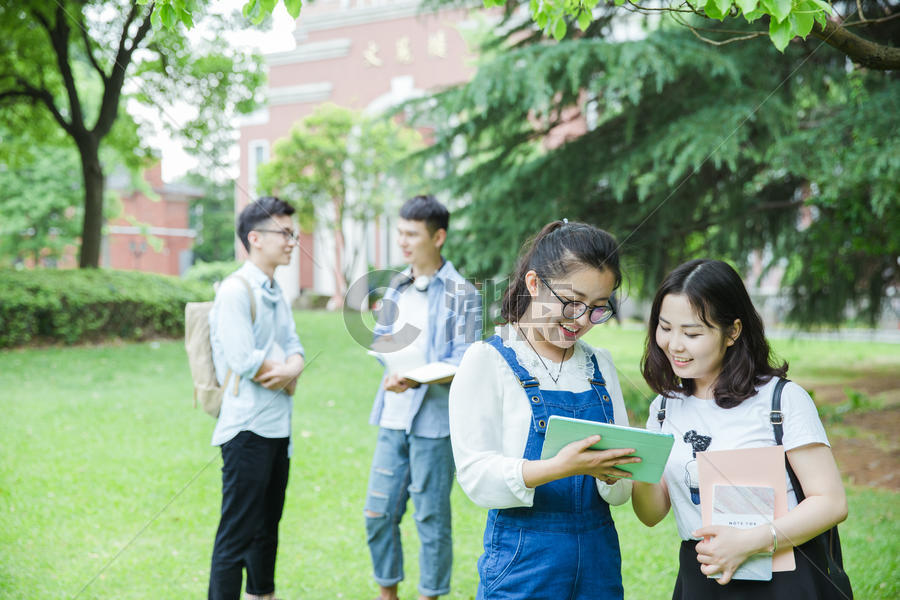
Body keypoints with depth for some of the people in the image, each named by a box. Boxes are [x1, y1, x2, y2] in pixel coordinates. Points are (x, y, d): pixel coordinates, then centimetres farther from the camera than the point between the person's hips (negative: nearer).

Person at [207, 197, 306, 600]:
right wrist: (287, 374, -6)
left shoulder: (275, 293, 14)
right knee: (238, 533, -5)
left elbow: (294, 349, 9)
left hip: (278, 426, 9)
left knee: (268, 525, 20)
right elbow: (245, 361, -22)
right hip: (248, 427, -9)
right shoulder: (235, 291, -14)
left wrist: (290, 369, -13)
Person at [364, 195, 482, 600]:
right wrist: (382, 344, -4)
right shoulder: (397, 288, 13)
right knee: (378, 513, 9)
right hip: (393, 417, 6)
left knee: (432, 517, 4)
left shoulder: (462, 295, -6)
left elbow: (465, 363, -12)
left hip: (434, 420, -6)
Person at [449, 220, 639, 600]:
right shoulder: (488, 361, -7)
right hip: (522, 562, -5)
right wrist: (559, 467, -31)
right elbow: (476, 476, -17)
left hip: (599, 560, 5)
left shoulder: (600, 366, 9)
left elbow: (620, 493, 7)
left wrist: (611, 473, -17)